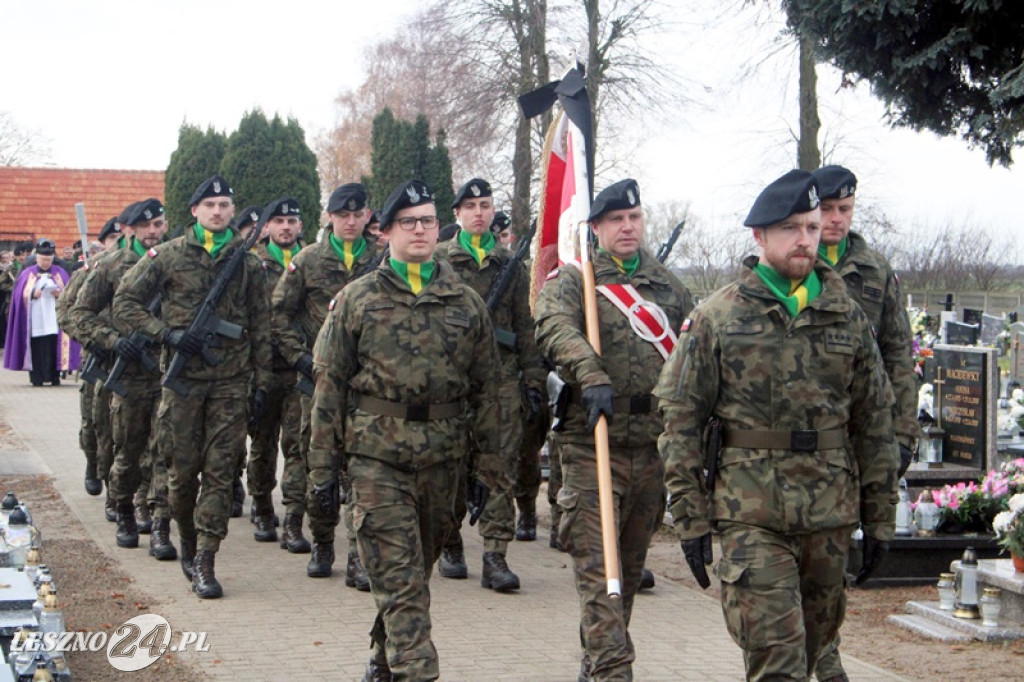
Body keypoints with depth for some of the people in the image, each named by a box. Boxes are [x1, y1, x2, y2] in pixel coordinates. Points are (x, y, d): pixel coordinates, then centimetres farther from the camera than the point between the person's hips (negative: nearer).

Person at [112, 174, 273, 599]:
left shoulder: (246, 262, 8)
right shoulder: (168, 256, 1)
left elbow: (260, 327, 12)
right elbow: (124, 303, 2)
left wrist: (262, 381, 7)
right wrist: (167, 333, -11)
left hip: (231, 382, 1)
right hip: (183, 379, -1)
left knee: (220, 472, -4)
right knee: (183, 470, 5)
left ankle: (204, 563, -2)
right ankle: (187, 540, 29)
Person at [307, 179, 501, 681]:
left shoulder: (466, 303, 9)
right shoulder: (356, 300, 2)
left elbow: (486, 389, 11)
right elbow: (329, 386, 2)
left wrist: (487, 466, 8)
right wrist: (323, 467, -2)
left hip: (443, 461, 3)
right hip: (377, 458, -3)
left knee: (415, 568, 14)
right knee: (399, 578, -9)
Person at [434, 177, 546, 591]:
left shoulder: (511, 265, 14)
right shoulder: (437, 260, 6)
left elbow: (526, 328, 14)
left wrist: (534, 380, 8)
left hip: (501, 378, 2)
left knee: (502, 468, -6)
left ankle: (495, 557, -7)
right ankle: (450, 547, 22)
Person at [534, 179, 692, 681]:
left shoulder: (668, 286, 15)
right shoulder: (573, 281, 1)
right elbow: (556, 329, -19)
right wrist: (593, 376, -35)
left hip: (654, 445, 5)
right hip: (593, 442, -5)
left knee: (631, 564, 13)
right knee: (597, 564, -10)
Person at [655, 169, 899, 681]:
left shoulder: (847, 317, 9)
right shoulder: (716, 318, 0)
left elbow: (875, 421, 12)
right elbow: (682, 422, -1)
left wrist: (879, 518, 10)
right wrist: (690, 520, -6)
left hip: (830, 516, 4)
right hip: (750, 517, -4)